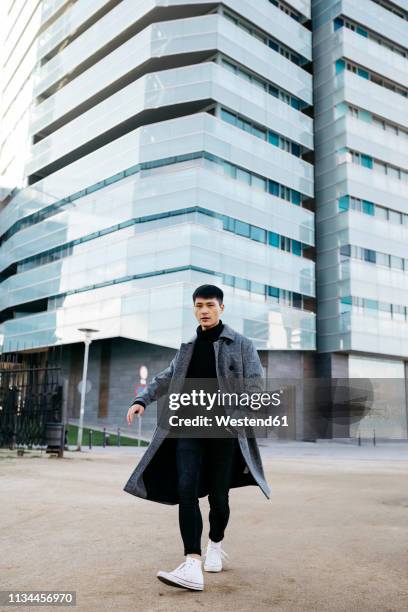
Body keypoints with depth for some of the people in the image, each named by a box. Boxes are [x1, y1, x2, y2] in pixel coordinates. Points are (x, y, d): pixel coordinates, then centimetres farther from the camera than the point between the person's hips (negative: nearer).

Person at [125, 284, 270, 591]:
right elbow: (166, 378, 18)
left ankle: (215, 545, 35)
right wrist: (142, 400, 3)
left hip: (224, 430, -3)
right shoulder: (188, 347, 16)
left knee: (218, 495, 7)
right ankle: (193, 566, -10)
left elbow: (255, 381, -5)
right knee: (187, 492, -11)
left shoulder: (241, 344, 2)